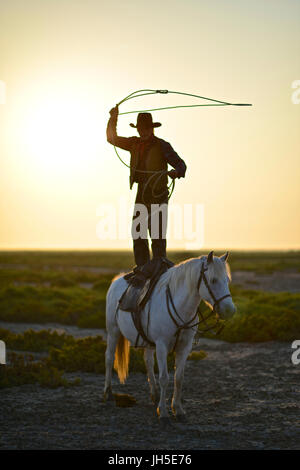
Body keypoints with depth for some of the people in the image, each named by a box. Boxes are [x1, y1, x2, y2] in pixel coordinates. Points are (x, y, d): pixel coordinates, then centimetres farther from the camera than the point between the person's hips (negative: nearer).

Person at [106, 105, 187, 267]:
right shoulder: (134, 143, 11)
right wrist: (113, 118, 12)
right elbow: (112, 139, 22)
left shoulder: (162, 146, -6)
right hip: (141, 195, 6)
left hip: (158, 196, -6)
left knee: (157, 235, -9)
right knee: (138, 236, 6)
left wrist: (176, 172, -32)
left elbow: (181, 164, -10)